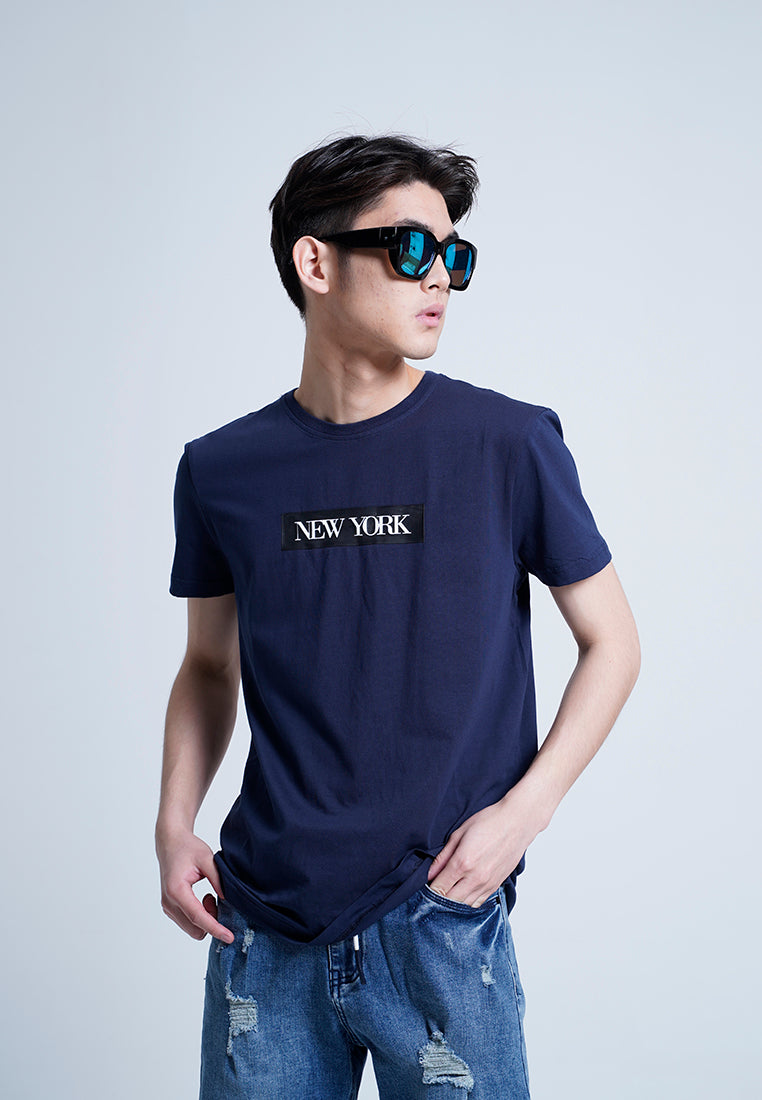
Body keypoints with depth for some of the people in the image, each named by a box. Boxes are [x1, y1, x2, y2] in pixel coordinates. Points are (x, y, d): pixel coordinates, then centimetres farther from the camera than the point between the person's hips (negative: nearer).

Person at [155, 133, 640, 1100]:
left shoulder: (509, 445, -5)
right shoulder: (221, 471, 2)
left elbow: (611, 640, 2)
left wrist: (522, 810, -8)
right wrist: (174, 823, 1)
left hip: (441, 926, -2)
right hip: (265, 929, 2)